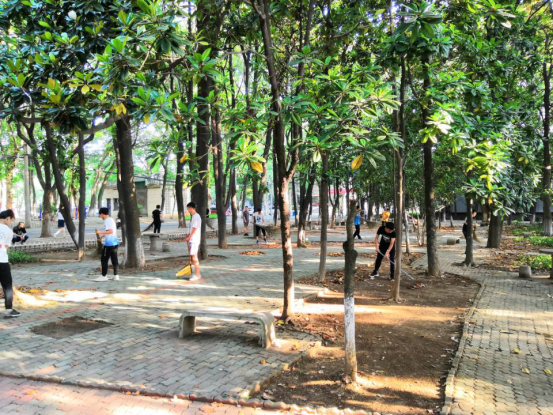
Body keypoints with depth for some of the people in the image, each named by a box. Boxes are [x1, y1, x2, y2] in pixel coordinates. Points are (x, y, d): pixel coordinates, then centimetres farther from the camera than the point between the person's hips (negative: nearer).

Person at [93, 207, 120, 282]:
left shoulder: (107, 221, -13)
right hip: (115, 242, 9)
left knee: (104, 260, 0)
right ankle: (116, 276, 13)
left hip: (109, 243, -9)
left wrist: (100, 232, -20)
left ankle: (104, 276, 4)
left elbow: (110, 231, -23)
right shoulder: (111, 219, 16)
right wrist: (102, 235, 27)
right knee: (114, 259, 10)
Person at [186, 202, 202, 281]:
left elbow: (195, 228, -17)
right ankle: (197, 274, 17)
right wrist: (188, 237, 12)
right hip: (191, 240, 10)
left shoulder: (196, 216, -13)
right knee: (192, 257, 11)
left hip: (194, 240, -10)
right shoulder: (192, 216, 17)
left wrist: (189, 237, -13)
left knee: (194, 257, -9)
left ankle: (197, 275, -5)